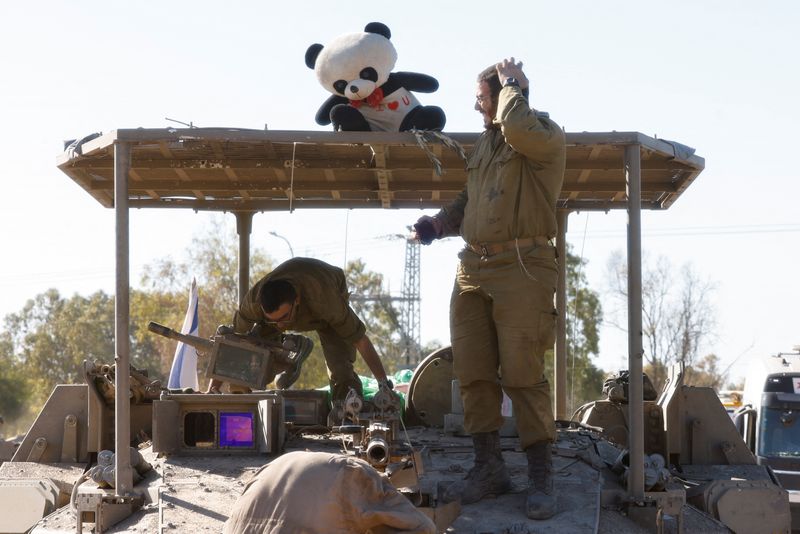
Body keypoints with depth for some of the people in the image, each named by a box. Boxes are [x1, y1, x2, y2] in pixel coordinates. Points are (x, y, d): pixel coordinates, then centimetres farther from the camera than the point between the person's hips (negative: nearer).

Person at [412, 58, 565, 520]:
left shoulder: (545, 134, -2)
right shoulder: (485, 142, 22)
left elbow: (518, 130, -26)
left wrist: (512, 85, -8)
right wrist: (442, 222, 12)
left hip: (522, 268, -8)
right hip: (474, 268, 8)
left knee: (522, 374, -9)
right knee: (473, 373, 4)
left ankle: (542, 477, -2)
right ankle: (489, 468, 13)